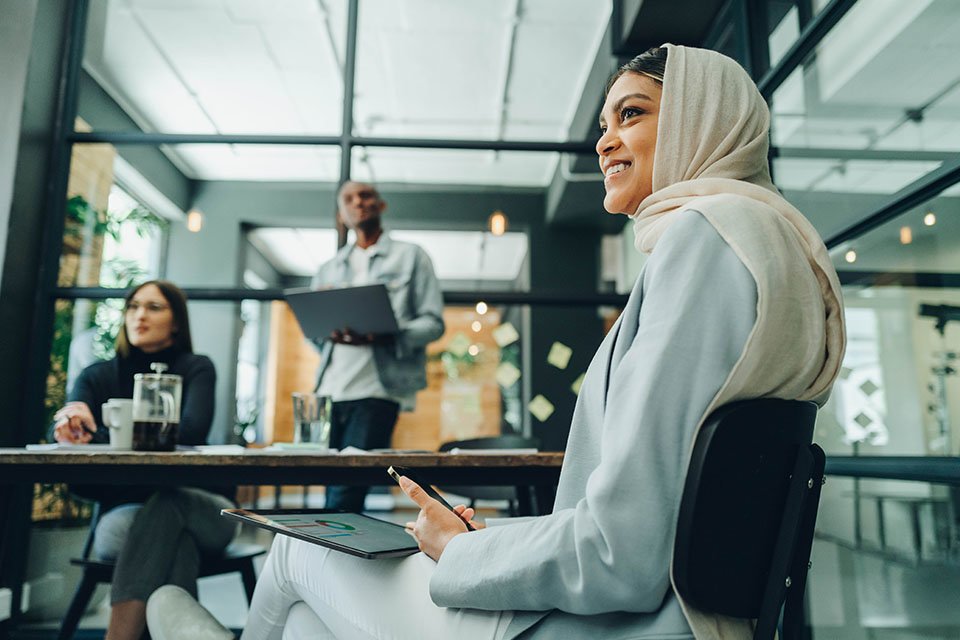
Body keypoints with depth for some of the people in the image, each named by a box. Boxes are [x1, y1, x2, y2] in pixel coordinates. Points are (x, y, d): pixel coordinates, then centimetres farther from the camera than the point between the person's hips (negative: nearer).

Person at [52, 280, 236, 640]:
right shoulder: (98, 377, 9)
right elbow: (60, 435, -11)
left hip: (200, 511, -1)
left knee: (166, 507, -37)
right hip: (124, 513, 1)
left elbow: (191, 431, -19)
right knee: (176, 541, -35)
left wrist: (95, 433, -27)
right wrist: (71, 423, -37)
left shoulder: (196, 369, 1)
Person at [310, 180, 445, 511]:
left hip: (377, 388, -4)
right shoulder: (328, 270, 22)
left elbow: (433, 322, 0)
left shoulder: (410, 257, 10)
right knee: (334, 489, 6)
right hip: (330, 388, 5)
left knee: (345, 493, -11)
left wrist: (383, 335, -17)